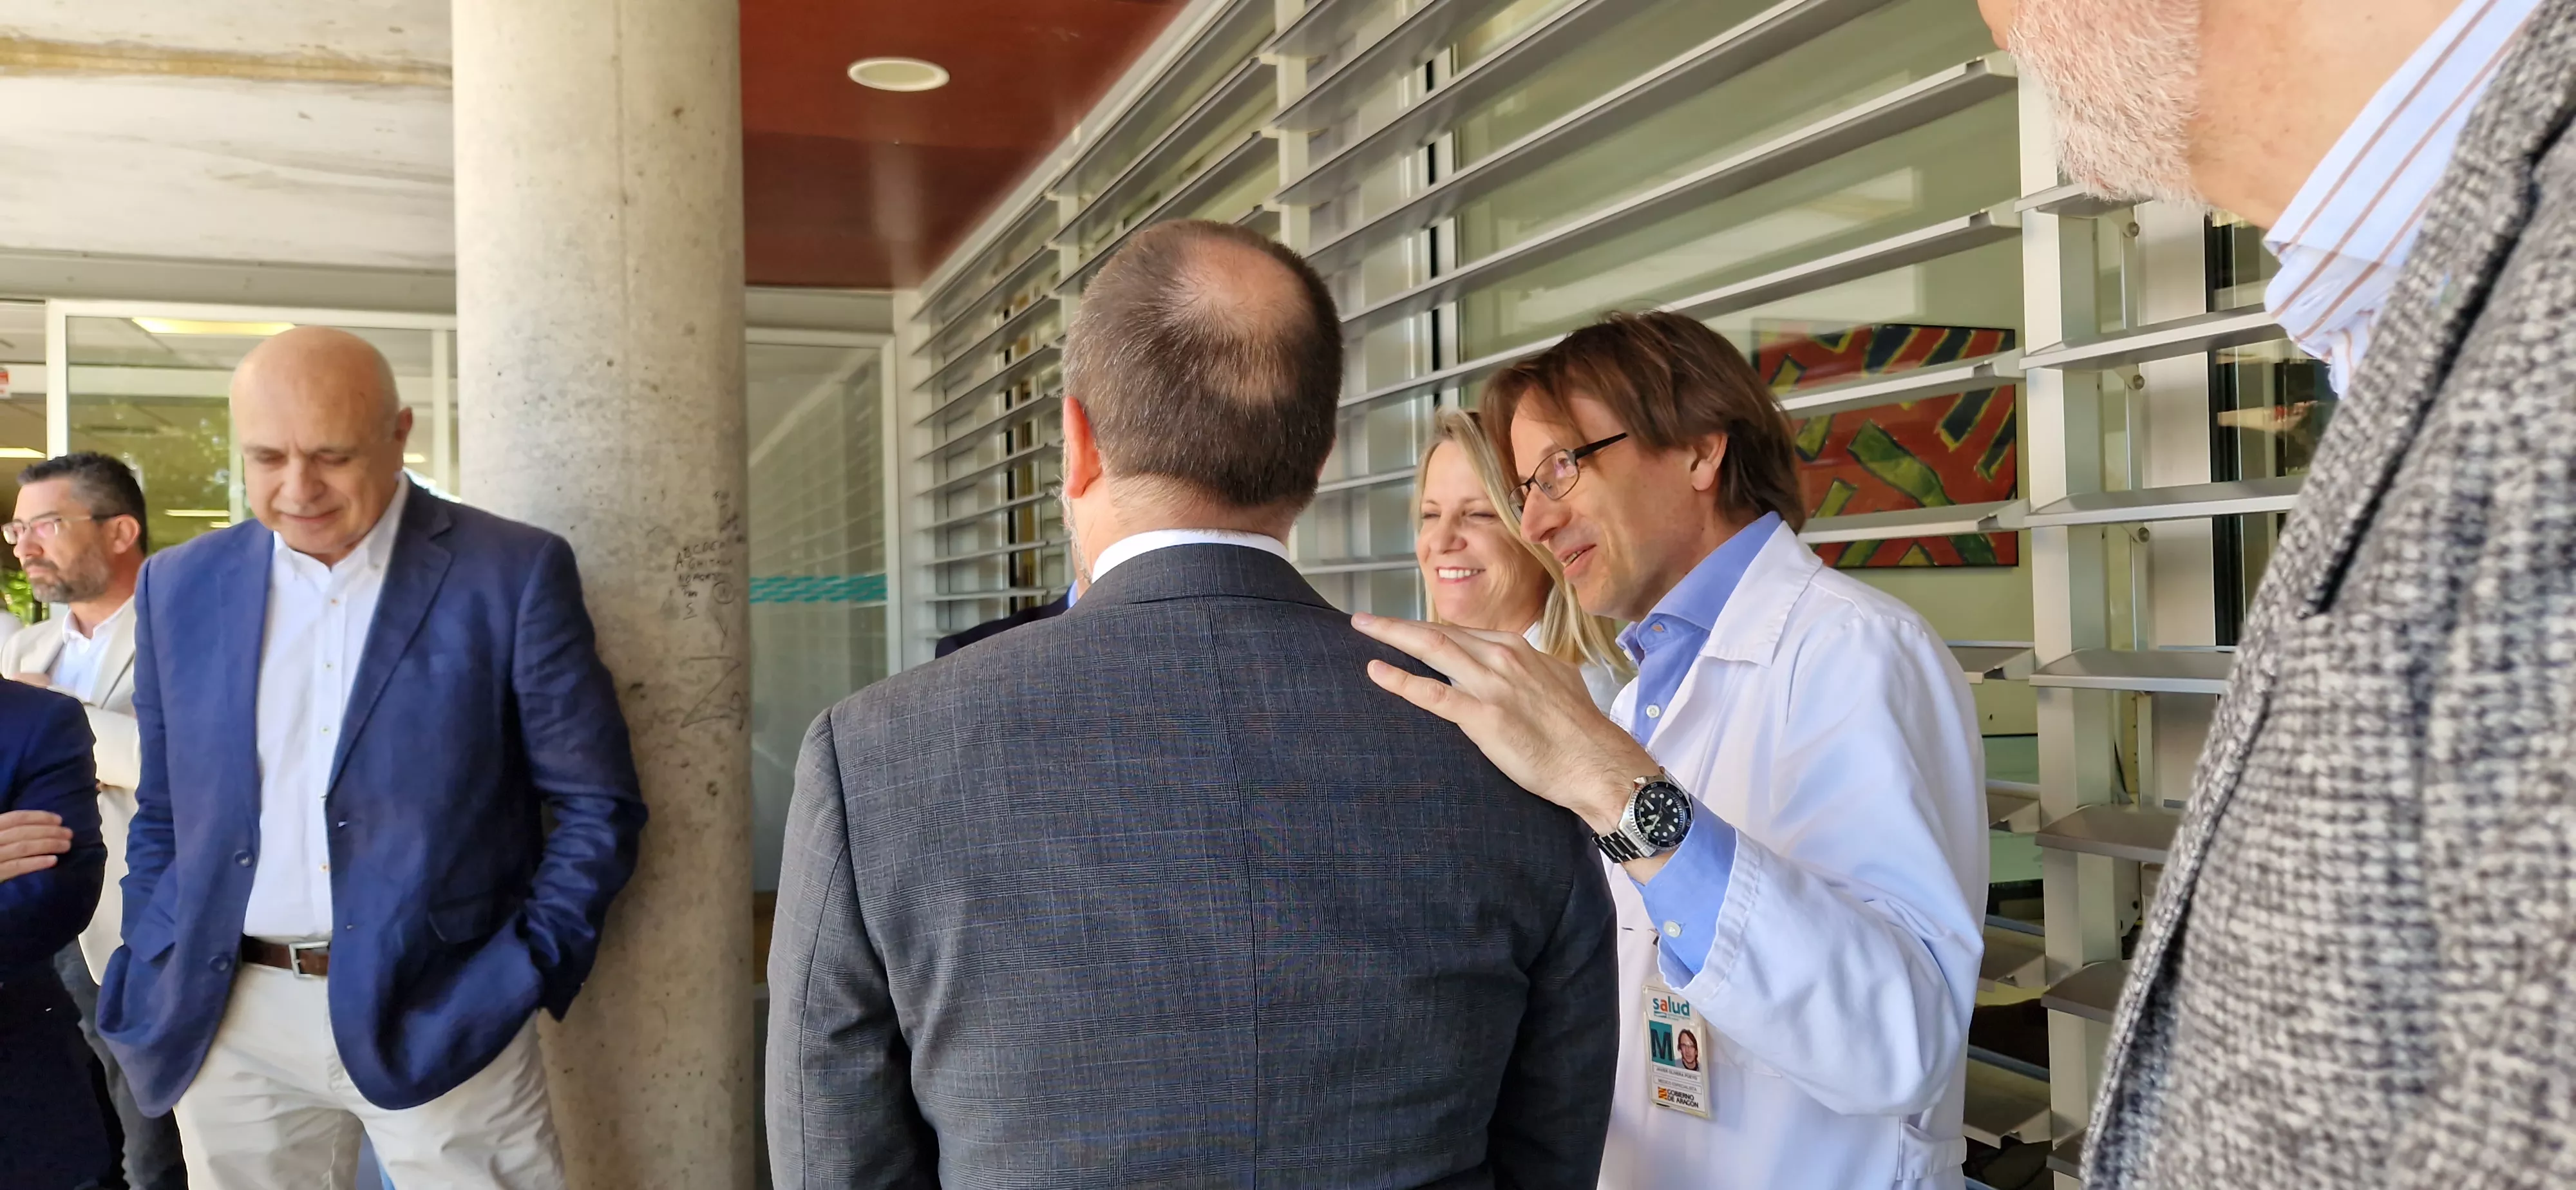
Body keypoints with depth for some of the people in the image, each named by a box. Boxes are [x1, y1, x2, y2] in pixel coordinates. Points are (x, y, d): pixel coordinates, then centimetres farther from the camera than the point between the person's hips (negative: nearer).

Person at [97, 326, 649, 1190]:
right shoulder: (182, 587, 7)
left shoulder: (515, 574, -5)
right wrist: (155, 987, 7)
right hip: (229, 1027, 4)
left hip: (437, 1018, -3)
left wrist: (528, 973, -9)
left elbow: (596, 804, -3)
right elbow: (162, 816, 15)